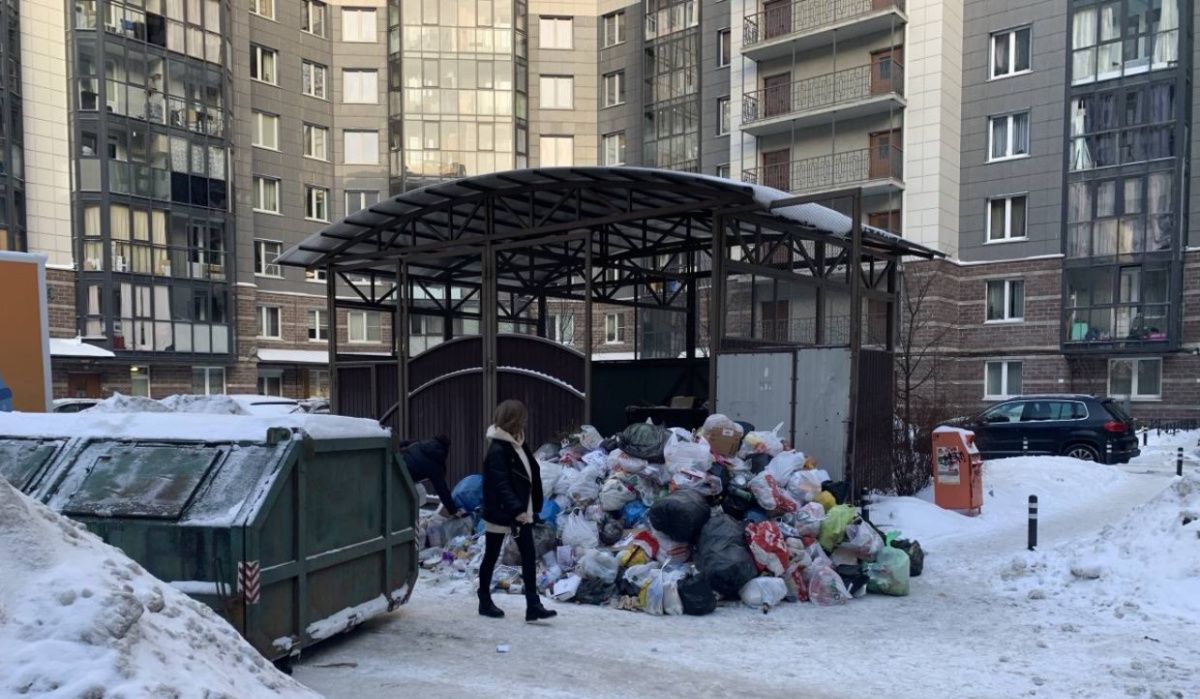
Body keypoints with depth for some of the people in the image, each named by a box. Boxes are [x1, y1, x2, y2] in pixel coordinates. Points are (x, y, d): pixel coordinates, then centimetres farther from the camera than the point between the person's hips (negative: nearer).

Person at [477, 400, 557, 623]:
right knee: (491, 557, 8)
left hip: (522, 512, 8)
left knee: (529, 556, 2)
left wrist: (532, 508, 12)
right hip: (501, 513, -8)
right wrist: (517, 509, -33)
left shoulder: (518, 445, 8)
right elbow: (501, 485, -26)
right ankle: (485, 602, 23)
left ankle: (533, 605, 3)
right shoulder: (497, 450, -18)